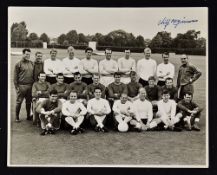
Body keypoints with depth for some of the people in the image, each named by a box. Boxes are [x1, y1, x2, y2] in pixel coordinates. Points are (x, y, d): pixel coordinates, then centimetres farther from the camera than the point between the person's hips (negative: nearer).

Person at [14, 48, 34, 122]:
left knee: (29, 102, 11)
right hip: (21, 86, -4)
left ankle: (28, 116, 22)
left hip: (30, 86, 4)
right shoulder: (19, 64, -3)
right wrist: (16, 86, -7)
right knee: (19, 102, 2)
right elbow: (15, 76, -3)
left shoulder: (32, 63, 10)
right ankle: (17, 117, 13)